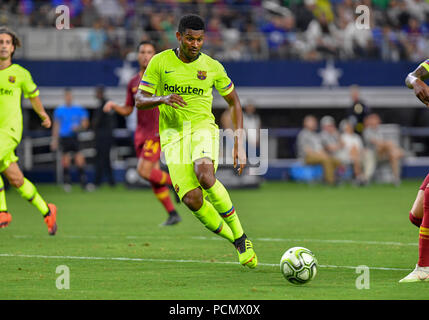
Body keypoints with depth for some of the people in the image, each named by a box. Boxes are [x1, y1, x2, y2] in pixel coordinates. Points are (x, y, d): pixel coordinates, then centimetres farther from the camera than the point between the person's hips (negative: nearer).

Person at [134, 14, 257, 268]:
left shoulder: (212, 67, 3)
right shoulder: (160, 62, 1)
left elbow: (234, 101, 14)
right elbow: (139, 101, 3)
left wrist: (240, 144, 7)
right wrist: (162, 99, -20)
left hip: (203, 126, -1)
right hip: (172, 133, 1)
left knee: (205, 176, -33)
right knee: (193, 200, -17)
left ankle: (240, 235, -17)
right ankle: (236, 242, 3)